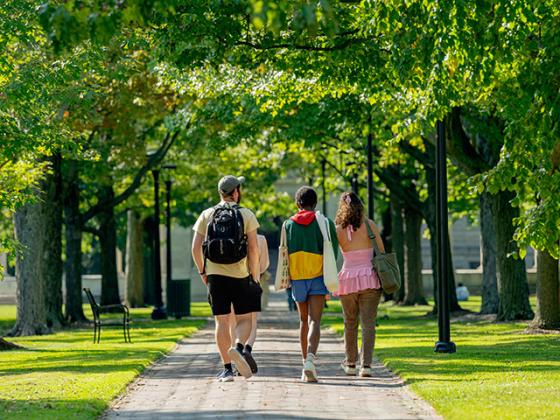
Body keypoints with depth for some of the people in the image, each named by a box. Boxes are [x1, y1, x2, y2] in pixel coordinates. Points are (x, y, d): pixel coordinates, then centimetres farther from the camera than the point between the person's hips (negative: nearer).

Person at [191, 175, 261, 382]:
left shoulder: (206, 215, 5)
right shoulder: (246, 215, -2)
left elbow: (196, 247, 1)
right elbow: (253, 249, -7)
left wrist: (203, 272, 12)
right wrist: (254, 276, 1)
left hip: (215, 275, 2)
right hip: (240, 275, -2)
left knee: (222, 321, 6)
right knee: (244, 319, 8)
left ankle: (227, 368, 3)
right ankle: (239, 347, -22)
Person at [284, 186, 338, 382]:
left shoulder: (288, 224, 3)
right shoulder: (323, 223, -2)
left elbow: (284, 253, 3)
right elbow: (332, 251, -2)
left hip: (297, 278, 2)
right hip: (317, 277, -2)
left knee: (304, 321, 16)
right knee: (314, 322, -8)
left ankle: (306, 364, 19)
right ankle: (311, 358, -30)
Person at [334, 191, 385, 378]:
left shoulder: (338, 229, -1)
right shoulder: (369, 225, -1)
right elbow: (381, 251, 1)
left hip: (348, 277, 1)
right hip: (369, 277, -1)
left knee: (350, 323, 15)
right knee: (368, 323, -1)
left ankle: (350, 364, 22)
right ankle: (366, 365, -10)